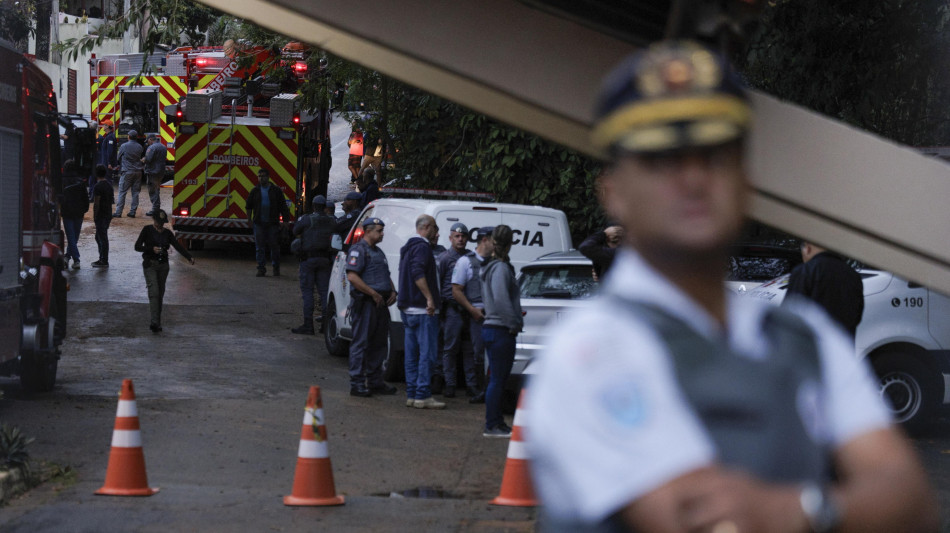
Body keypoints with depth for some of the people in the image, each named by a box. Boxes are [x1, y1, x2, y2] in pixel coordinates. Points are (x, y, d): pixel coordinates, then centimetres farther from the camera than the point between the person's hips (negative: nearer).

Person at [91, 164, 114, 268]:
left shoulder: (98, 186, -17)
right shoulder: (109, 185, 10)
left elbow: (96, 203, -19)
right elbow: (113, 199, 16)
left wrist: (94, 216, -13)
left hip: (101, 216, -9)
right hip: (108, 214, 9)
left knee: (103, 238, -5)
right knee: (99, 237, 18)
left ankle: (104, 262, -2)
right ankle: (102, 259, 23)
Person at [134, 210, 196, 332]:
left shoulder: (167, 233, 9)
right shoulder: (147, 230, -1)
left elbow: (178, 246, 1)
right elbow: (137, 246, -5)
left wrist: (189, 257, -15)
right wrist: (152, 249, -21)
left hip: (163, 265, 4)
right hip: (150, 264, -4)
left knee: (160, 294, 6)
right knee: (154, 292, -17)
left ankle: (157, 323, 14)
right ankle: (154, 322, -25)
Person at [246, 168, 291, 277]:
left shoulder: (276, 190, 2)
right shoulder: (255, 191, 7)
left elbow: (283, 207, 4)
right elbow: (249, 205, 14)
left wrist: (286, 221, 0)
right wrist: (249, 219, 8)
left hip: (273, 223, -1)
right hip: (259, 223, 1)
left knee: (274, 246, 1)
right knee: (259, 246, 0)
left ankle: (276, 268, 16)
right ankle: (261, 269, 4)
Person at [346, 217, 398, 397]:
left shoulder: (378, 252, 22)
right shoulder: (358, 250, -8)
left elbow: (386, 276, 31)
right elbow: (352, 276, -19)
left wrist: (392, 291, 10)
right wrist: (374, 294, -19)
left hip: (381, 303, 9)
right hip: (365, 303, -9)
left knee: (379, 344, 12)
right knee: (361, 343, -6)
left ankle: (375, 381, 21)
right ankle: (357, 384, -4)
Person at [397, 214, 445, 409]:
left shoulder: (408, 247, 20)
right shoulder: (422, 246, -12)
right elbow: (418, 272, -26)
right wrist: (429, 298, -27)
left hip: (408, 307, 10)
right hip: (422, 309, -10)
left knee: (412, 353, 12)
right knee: (427, 352, -10)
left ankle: (411, 394, 14)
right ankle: (422, 395, -13)